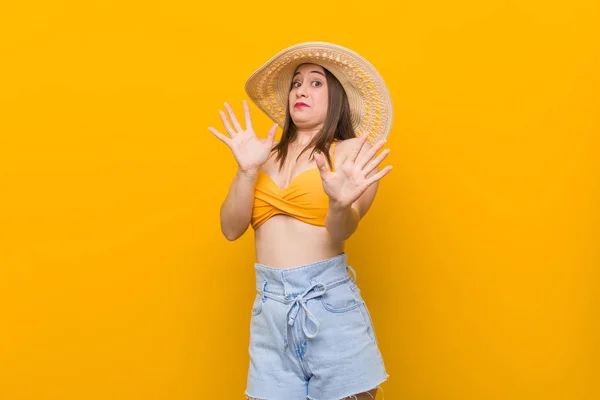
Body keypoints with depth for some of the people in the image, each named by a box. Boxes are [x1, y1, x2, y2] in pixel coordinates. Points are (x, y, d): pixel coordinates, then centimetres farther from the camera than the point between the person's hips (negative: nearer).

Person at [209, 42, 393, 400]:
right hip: (269, 307, 3)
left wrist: (340, 203, -33)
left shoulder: (352, 152, 2)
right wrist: (247, 170, -10)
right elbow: (231, 229, 4)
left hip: (329, 302, -2)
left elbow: (343, 230, -12)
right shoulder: (267, 156, 11)